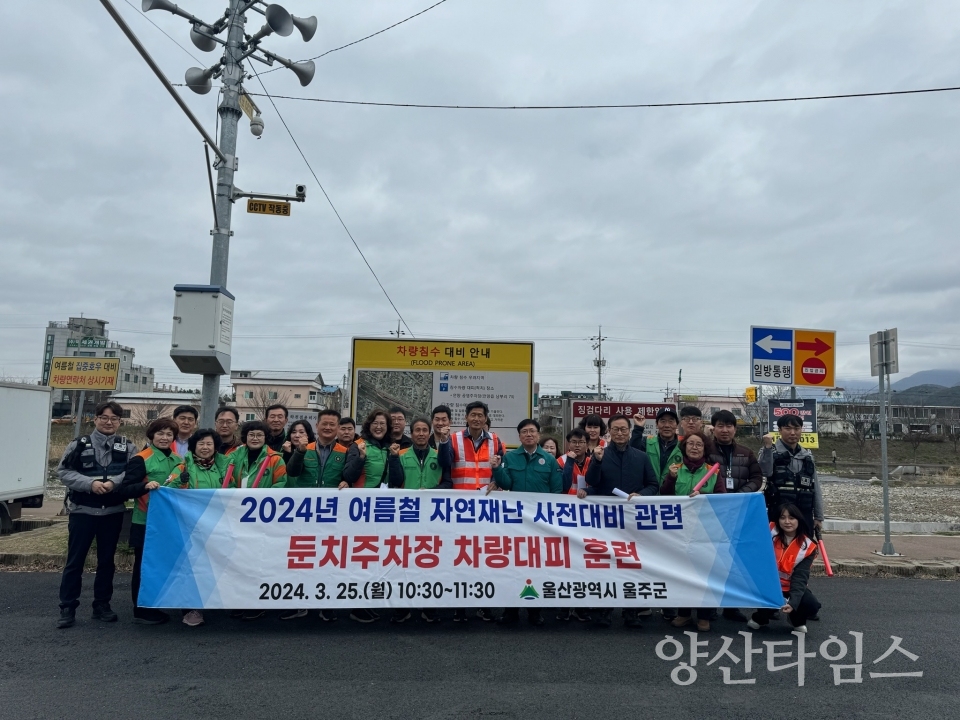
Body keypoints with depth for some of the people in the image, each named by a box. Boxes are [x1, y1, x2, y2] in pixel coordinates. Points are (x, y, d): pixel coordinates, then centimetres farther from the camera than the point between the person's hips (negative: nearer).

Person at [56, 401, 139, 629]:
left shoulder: (127, 447, 0)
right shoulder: (79, 444, -3)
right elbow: (63, 471, -5)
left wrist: (114, 482, -23)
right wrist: (90, 483, -18)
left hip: (113, 512, 2)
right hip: (82, 511, -1)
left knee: (107, 560, 12)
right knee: (75, 560, 5)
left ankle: (102, 604, 24)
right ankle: (67, 608, 17)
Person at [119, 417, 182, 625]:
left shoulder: (179, 460, 9)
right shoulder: (141, 459, -9)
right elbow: (125, 489, -15)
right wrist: (145, 486, -30)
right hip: (146, 522, -6)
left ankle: (153, 608, 25)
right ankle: (141, 611, 14)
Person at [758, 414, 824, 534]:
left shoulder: (808, 455, 14)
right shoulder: (771, 452, -2)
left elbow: (815, 487, 16)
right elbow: (765, 471, -23)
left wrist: (818, 516, 14)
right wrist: (767, 447, -34)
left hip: (804, 515, 5)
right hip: (778, 515, -5)